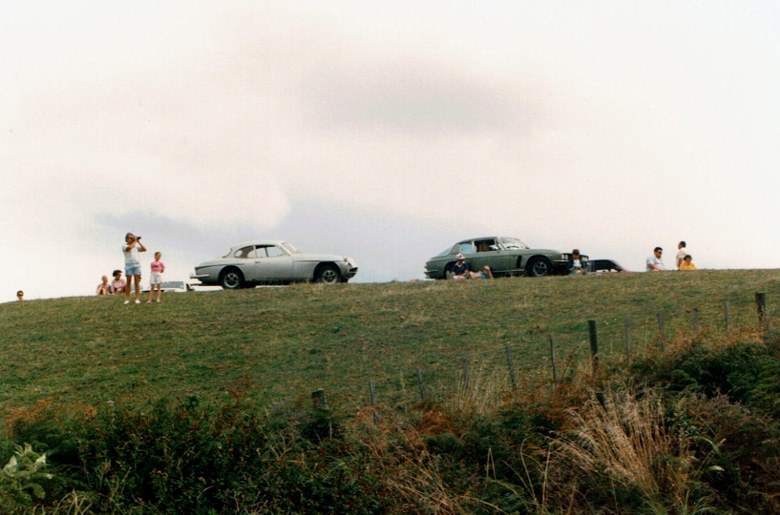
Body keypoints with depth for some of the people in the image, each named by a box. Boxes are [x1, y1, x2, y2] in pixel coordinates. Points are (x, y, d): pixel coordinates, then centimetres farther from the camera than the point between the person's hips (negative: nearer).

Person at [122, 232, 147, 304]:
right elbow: (130, 247, -17)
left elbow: (144, 249, 6)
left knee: (137, 282, -4)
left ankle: (137, 299, -6)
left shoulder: (136, 246, 16)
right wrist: (135, 241, -4)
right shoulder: (124, 246, 4)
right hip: (128, 265, -3)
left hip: (136, 264, 3)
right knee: (129, 282, -4)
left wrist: (138, 241, 6)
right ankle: (127, 299, -3)